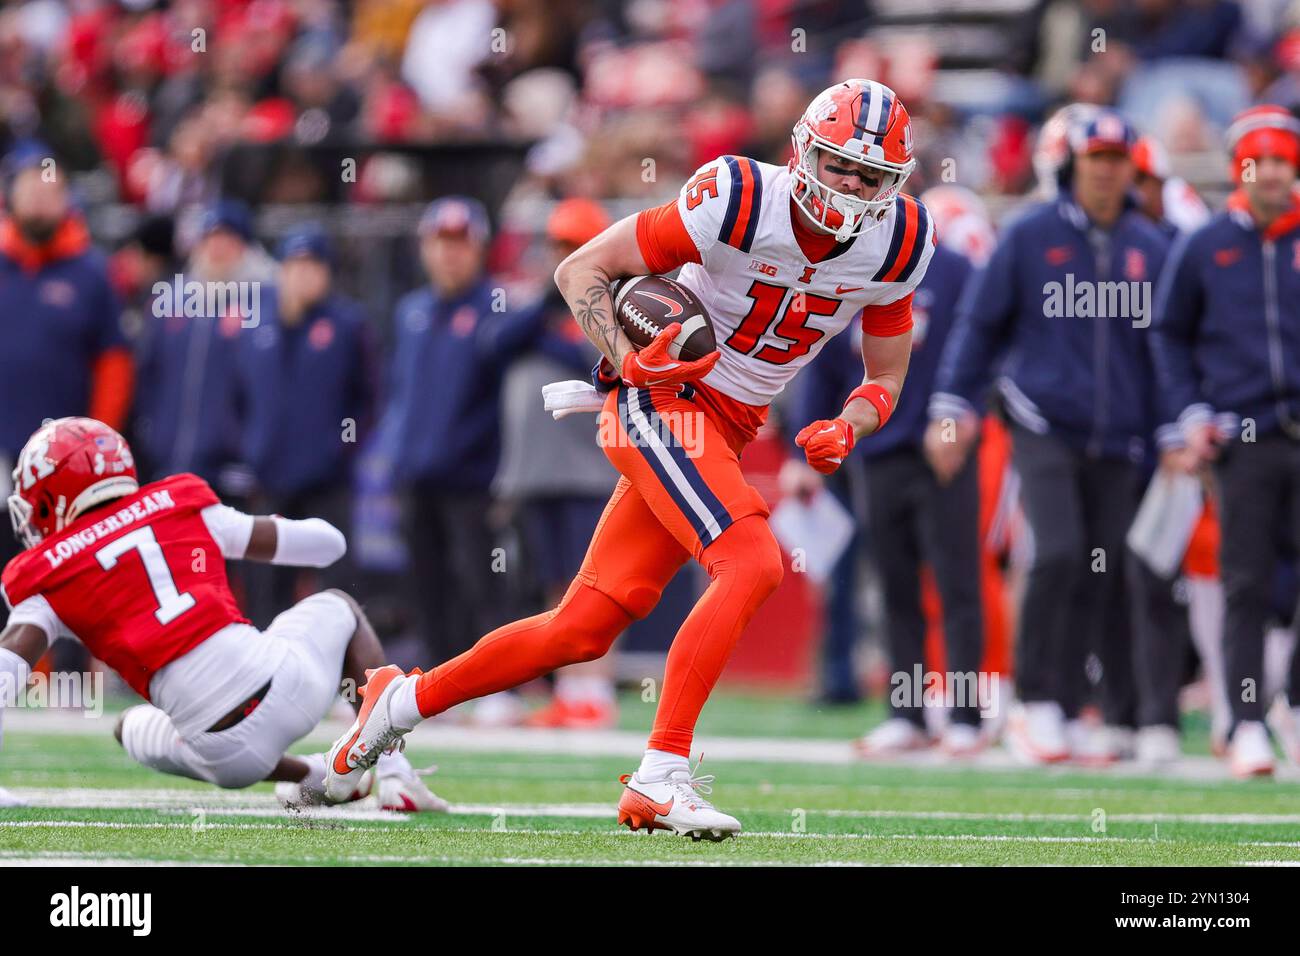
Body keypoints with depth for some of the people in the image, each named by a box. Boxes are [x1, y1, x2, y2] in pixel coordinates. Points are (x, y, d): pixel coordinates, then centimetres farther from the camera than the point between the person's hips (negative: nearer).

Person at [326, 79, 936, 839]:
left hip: (726, 433, 6)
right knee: (755, 565, -27)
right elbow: (581, 269, -11)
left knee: (584, 631, 7)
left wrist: (847, 430, -10)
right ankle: (660, 780, -25)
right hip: (661, 401, -6)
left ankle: (404, 701, 25)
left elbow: (886, 381, 12)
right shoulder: (740, 201, -18)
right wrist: (629, 360, -26)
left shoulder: (897, 246, -1)